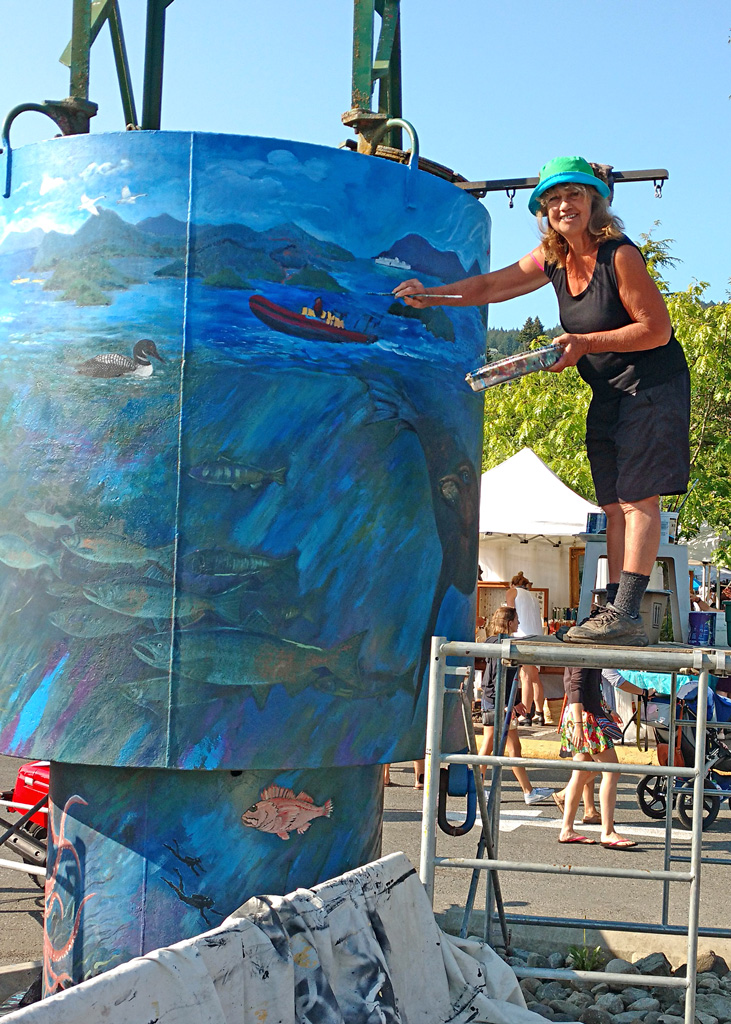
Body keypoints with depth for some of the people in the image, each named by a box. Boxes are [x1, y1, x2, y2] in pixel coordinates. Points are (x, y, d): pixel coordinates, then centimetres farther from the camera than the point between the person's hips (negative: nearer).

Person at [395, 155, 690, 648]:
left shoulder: (620, 255, -17)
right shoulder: (552, 258, 5)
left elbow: (657, 329, -17)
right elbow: (492, 285, 11)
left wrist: (584, 343, -19)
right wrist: (431, 295, 2)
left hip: (653, 385, -8)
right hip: (608, 394, 8)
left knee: (638, 496, -14)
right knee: (615, 503, 5)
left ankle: (626, 613, -18)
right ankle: (618, 614, 6)